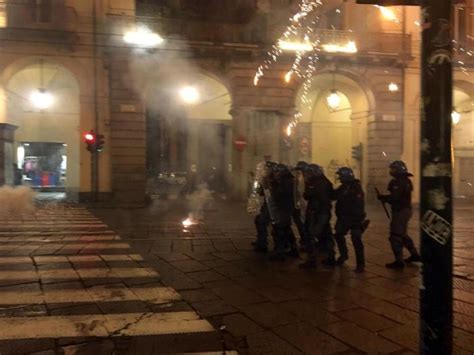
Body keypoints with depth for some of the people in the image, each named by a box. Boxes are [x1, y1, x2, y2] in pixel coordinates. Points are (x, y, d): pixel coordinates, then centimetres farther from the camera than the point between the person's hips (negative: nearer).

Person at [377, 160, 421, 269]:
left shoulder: (399, 182, -19)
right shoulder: (406, 181, 14)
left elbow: (394, 198, -25)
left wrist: (382, 197, -11)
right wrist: (385, 198, 7)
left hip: (400, 211, -11)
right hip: (406, 210, 11)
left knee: (395, 236, -7)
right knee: (403, 234, 24)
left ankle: (399, 261, -7)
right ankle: (415, 254, 32)